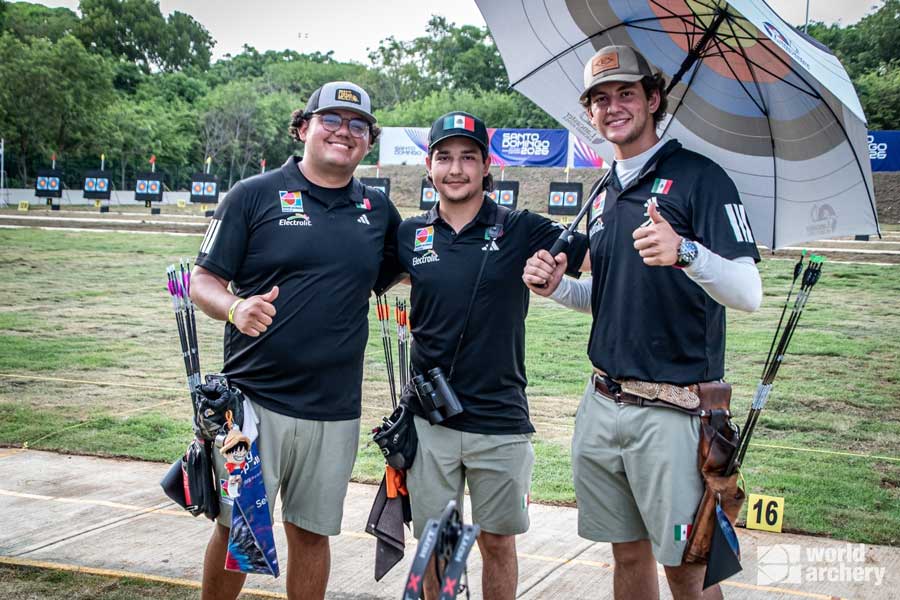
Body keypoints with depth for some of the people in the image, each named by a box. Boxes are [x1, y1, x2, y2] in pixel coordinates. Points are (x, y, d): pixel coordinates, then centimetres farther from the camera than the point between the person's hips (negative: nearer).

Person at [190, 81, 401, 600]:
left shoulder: (379, 210, 9)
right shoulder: (255, 195, -1)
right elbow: (204, 281, -3)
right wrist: (235, 309, -23)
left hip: (335, 410, 3)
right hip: (253, 399, -3)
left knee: (311, 533, 13)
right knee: (236, 529, 5)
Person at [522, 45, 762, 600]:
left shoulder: (699, 177, -7)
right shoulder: (604, 196, 15)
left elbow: (749, 293, -16)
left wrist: (685, 252, -35)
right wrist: (558, 287, 5)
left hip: (672, 411, -6)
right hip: (603, 405, 7)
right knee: (629, 555, 14)